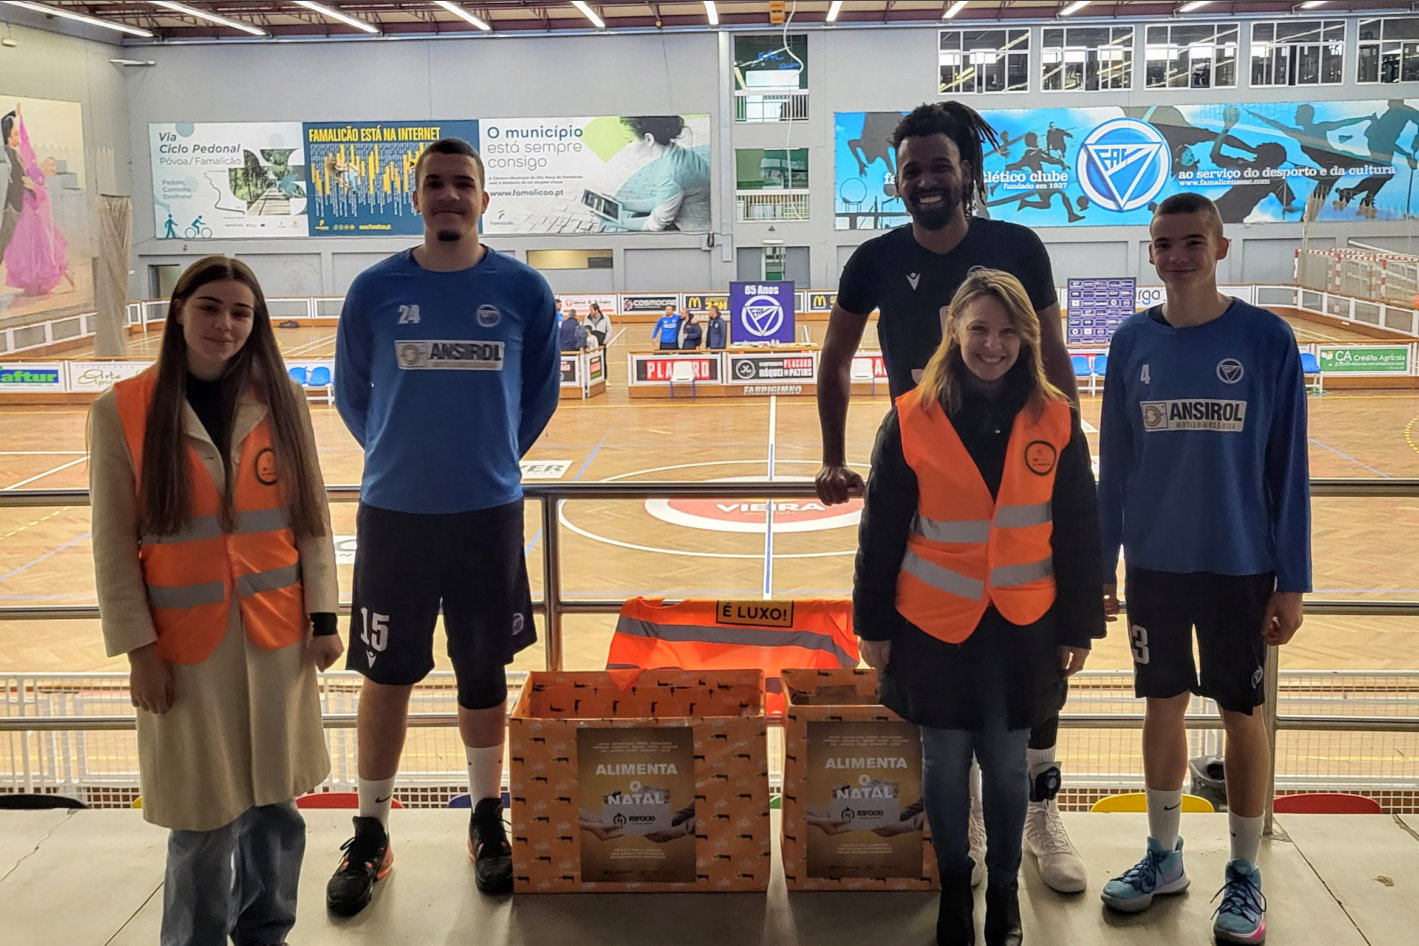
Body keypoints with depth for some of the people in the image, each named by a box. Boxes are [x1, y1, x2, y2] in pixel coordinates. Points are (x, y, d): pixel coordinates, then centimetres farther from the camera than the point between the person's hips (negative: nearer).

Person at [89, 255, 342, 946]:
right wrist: (138, 648, -6)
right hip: (186, 642, -2)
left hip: (277, 633, 3)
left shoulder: (281, 401, 1)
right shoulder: (121, 411, -5)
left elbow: (312, 516, 5)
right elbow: (113, 544, -4)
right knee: (203, 817, 5)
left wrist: (323, 616, 3)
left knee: (275, 804, 13)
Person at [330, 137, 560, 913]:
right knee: (386, 677, 8)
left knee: (484, 674, 11)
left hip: (489, 514, 0)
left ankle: (488, 822, 29)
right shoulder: (374, 290, -4)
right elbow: (351, 394, 8)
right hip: (392, 513, 0)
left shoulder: (523, 290, -4)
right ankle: (369, 836, 23)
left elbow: (541, 391, 9)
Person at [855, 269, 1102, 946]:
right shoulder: (912, 418, -9)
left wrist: (1079, 624, 2)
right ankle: (953, 885, 32)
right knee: (945, 764, 12)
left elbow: (1079, 531, 1)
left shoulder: (1055, 420, -5)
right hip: (933, 624, -1)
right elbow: (881, 530, -3)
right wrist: (874, 623, -1)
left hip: (1023, 626, 1)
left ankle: (1005, 891, 32)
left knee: (1007, 766, 12)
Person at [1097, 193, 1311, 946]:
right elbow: (1114, 462, 4)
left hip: (1239, 565, -2)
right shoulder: (1132, 342, 0)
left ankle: (1244, 875, 22)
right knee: (1163, 706, 13)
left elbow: (1287, 466, -5)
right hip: (1153, 565, 3)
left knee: (1241, 714, 7)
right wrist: (1099, 565, 3)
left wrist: (1292, 579, -7)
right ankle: (1163, 855, 29)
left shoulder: (1267, 339, -7)